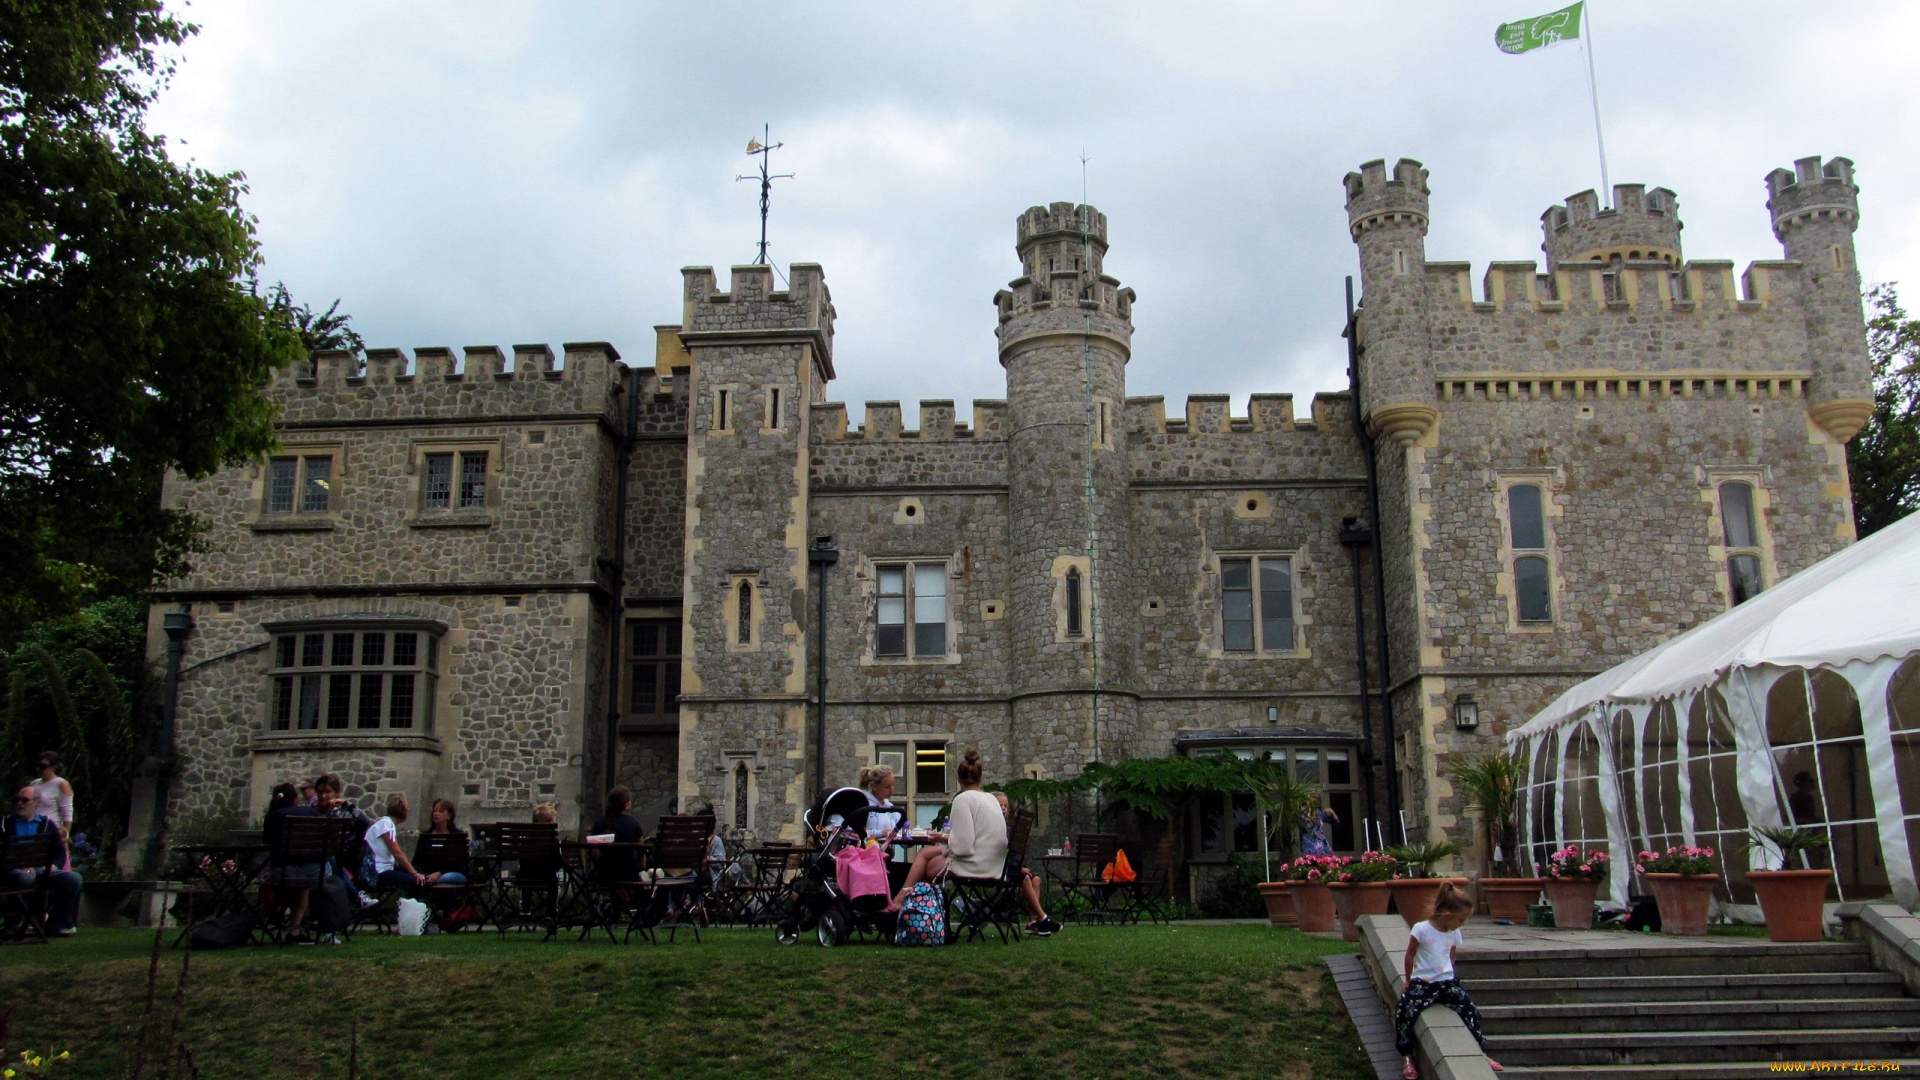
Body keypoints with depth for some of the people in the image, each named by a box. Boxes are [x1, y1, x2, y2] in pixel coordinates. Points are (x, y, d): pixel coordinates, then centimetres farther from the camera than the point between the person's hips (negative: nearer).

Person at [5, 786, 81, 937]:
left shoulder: (47, 823, 19)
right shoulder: (7, 822, 13)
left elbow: (60, 853, 15)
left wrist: (53, 866, -8)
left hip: (43, 870, 3)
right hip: (16, 869, -3)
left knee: (73, 878, -23)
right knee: (24, 878, -39)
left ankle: (56, 924, -13)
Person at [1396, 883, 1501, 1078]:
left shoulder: (1454, 934, 7)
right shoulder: (1421, 929, -9)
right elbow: (1409, 955, -1)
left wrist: (1448, 979, 12)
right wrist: (1408, 981, 5)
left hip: (1446, 981, 4)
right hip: (1422, 982, -4)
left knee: (1470, 1009, -14)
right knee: (1404, 1011, -25)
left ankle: (1481, 1055, 5)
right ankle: (1407, 1058, -9)